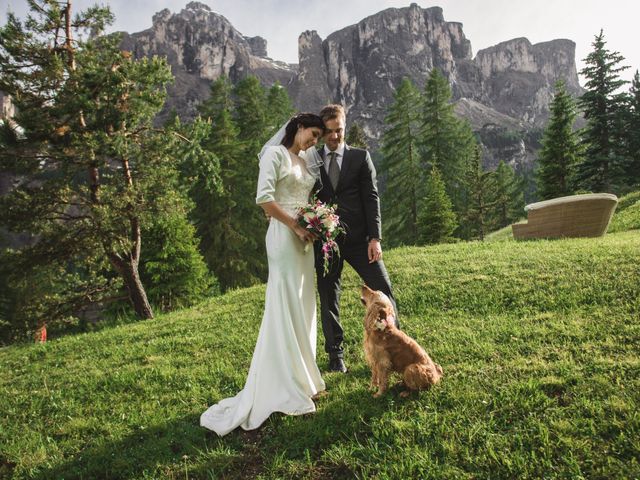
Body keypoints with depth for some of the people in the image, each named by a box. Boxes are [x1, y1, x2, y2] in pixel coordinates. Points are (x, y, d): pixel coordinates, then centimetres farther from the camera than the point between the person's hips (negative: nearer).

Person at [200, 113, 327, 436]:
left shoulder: (305, 163, 19)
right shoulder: (275, 153, -5)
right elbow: (264, 198, -17)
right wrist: (296, 225, -16)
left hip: (304, 239, 9)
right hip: (285, 236, -9)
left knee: (303, 308, 11)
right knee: (286, 308, -6)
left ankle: (300, 377, 23)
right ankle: (282, 388, 4)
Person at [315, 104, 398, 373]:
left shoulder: (360, 157, 7)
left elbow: (371, 198, 1)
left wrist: (375, 237, -8)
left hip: (358, 237, -1)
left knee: (382, 289, -1)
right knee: (328, 297, 8)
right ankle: (335, 355, 22)